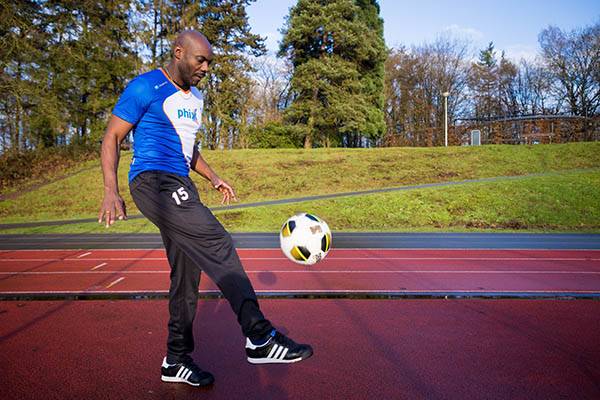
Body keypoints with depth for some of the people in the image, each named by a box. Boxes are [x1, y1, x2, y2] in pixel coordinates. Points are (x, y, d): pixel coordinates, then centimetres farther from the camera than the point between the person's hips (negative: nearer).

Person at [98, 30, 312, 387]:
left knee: (187, 272, 7)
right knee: (217, 243, -23)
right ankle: (260, 337, -21)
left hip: (180, 185, 9)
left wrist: (212, 177, 17)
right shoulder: (145, 89, -5)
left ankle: (177, 361, 19)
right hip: (153, 180, -9)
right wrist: (112, 191, -17)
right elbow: (112, 137, -6)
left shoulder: (195, 97, 19)